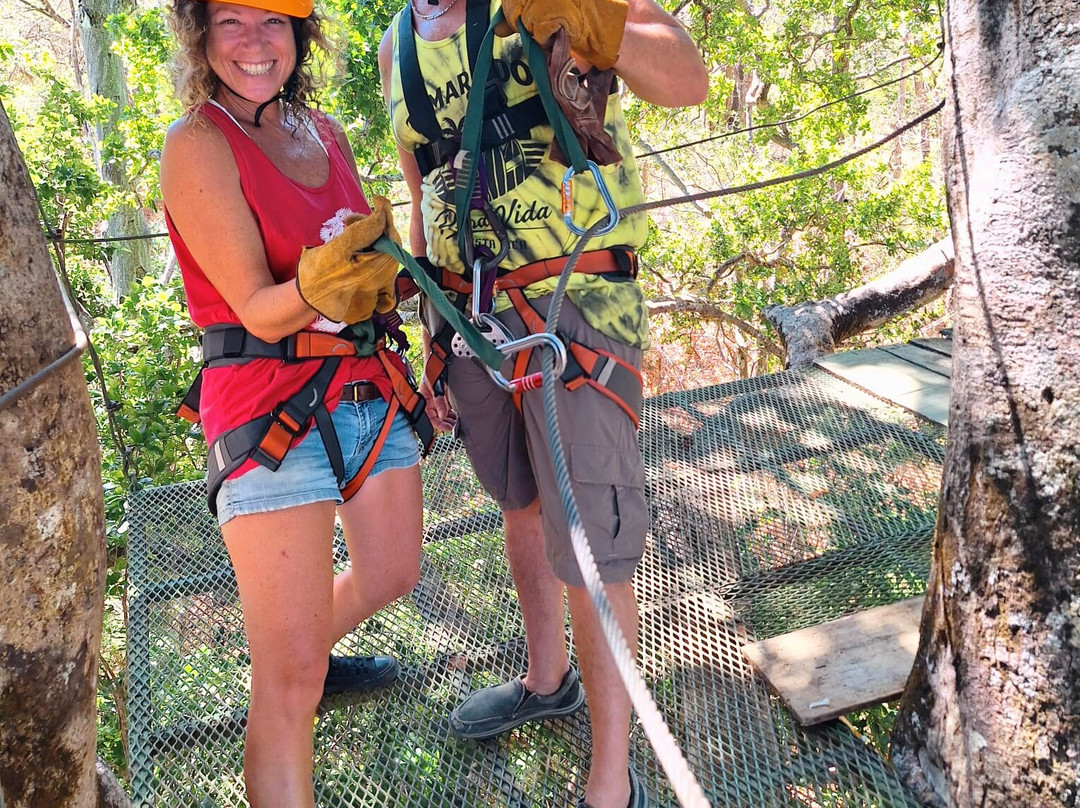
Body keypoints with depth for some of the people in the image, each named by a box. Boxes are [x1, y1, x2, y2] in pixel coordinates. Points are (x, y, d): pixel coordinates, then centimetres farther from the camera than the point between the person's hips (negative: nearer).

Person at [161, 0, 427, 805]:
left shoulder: (325, 131, 9)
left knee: (391, 575, 24)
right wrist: (316, 287, -35)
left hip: (370, 390, 7)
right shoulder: (198, 145, -10)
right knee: (289, 676, -6)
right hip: (272, 411, -7)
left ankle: (316, 654, 53)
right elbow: (259, 311, -15)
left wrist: (377, 276, -1)